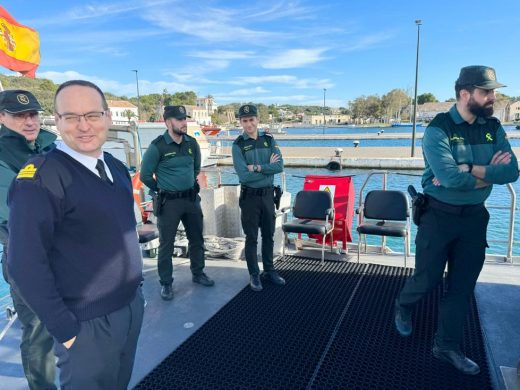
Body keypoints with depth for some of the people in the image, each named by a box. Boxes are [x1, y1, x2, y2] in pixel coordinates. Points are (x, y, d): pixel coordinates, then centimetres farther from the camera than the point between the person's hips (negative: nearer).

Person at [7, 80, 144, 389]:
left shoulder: (117, 168, 3)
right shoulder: (40, 178, -20)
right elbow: (26, 264, -20)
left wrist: (137, 285, 13)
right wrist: (65, 329, -16)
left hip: (132, 306, 7)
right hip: (88, 324, -7)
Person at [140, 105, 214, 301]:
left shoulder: (192, 143, 1)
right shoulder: (157, 146, -14)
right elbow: (145, 175, -6)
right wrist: (162, 190, 3)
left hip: (192, 198, 5)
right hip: (169, 202, -5)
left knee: (197, 239, 15)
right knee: (166, 244, 5)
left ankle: (198, 274, 34)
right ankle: (166, 283, 19)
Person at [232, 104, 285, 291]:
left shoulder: (269, 140, 2)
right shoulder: (238, 145, -9)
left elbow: (280, 166, -10)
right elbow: (244, 176, -19)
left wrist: (257, 167, -20)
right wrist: (268, 167, -11)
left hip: (268, 194, 4)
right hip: (249, 196, -3)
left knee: (268, 235, 14)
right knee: (251, 238, 7)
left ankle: (269, 270, 30)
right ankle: (254, 275, 21)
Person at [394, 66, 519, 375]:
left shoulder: (493, 128, 3)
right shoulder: (438, 129, -15)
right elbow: (450, 178, -26)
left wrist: (469, 169, -20)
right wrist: (489, 174, -11)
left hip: (475, 216, 5)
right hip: (439, 215, -5)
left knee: (463, 286, 11)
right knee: (429, 278, 7)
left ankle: (447, 346, 27)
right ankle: (403, 306, 40)